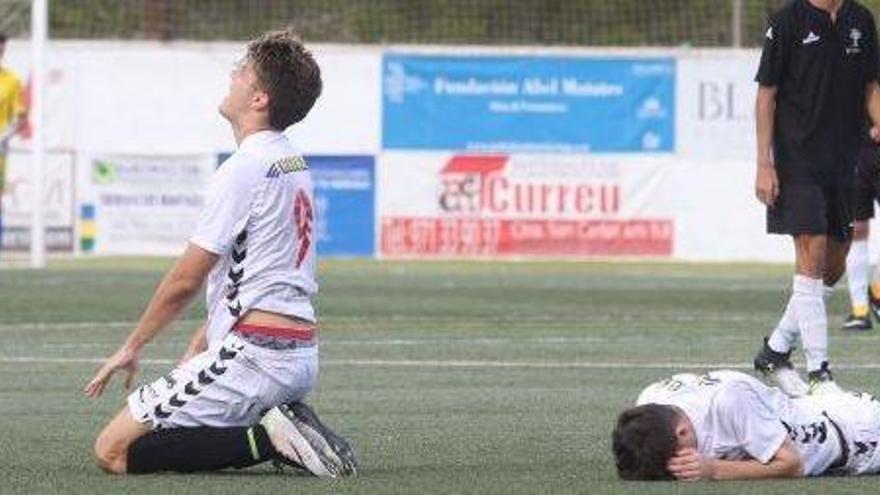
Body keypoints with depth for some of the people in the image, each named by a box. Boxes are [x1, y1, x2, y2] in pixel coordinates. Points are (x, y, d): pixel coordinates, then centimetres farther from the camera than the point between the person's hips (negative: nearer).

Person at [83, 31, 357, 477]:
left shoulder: (244, 170, -13)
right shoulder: (293, 163, 15)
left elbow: (185, 281, -10)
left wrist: (132, 347, 2)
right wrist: (198, 349, 21)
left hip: (254, 354, -9)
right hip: (301, 356, 9)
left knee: (113, 450, -9)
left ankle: (267, 438, -14)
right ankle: (285, 429, 4)